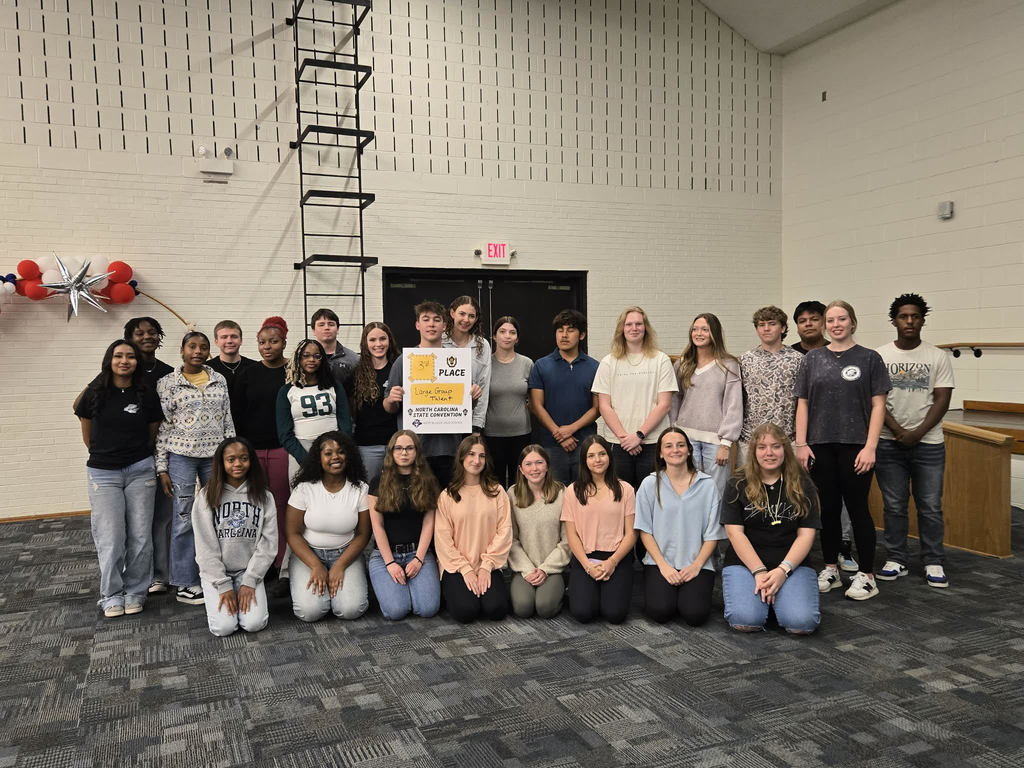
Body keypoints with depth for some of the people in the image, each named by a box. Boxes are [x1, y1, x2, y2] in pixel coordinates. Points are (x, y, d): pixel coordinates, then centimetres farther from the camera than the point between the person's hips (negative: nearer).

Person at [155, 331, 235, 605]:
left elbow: (228, 421, 11)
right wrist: (162, 468, -4)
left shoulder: (219, 381, 8)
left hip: (215, 455, 3)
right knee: (184, 518, 0)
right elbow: (162, 427, -1)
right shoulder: (167, 383, 0)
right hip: (182, 456, -3)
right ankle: (185, 584, 10)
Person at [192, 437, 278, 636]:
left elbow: (268, 544, -2)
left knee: (254, 624, -18)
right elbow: (205, 545, -7)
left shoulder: (264, 496, 0)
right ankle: (218, 597, 15)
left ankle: (248, 594, 14)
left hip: (249, 570, 1)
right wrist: (223, 586, -12)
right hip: (216, 571, -1)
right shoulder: (207, 496, -4)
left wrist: (249, 582, -10)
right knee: (223, 627, -17)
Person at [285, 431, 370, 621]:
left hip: (345, 554, 1)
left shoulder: (360, 489, -4)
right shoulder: (304, 488, -7)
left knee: (351, 609, -21)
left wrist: (340, 566, -13)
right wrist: (316, 566, -16)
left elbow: (363, 534, -1)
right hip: (308, 554, -1)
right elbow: (293, 534, -5)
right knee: (310, 611, -22)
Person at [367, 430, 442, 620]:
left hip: (419, 552, 1)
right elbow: (377, 526, -2)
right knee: (396, 610, -21)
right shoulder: (379, 483, 3)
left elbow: (428, 523, 1)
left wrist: (419, 559, -10)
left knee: (428, 608, -19)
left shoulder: (428, 482, 7)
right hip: (385, 554, -1)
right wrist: (390, 563, -10)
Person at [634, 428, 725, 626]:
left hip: (698, 563, 0)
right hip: (659, 562, 0)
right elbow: (645, 531, 1)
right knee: (660, 611, -22)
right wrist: (664, 565, -9)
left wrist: (696, 566, -9)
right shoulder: (650, 484, 2)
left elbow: (712, 534, 3)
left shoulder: (707, 485, 2)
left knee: (694, 614, -21)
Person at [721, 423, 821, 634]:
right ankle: (763, 594, 8)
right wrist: (759, 572, -15)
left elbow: (806, 535, 0)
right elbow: (734, 532, -4)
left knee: (802, 622, -25)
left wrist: (783, 570, -14)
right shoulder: (738, 484, 3)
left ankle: (776, 597, 8)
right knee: (745, 621, -26)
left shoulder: (802, 485, 6)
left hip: (791, 563, 1)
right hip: (745, 562, -1)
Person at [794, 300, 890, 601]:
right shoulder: (813, 359, 8)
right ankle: (831, 570, 21)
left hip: (854, 446, -2)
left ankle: (866, 575, 13)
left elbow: (878, 405, -3)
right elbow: (802, 404, 7)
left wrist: (870, 447, -10)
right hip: (820, 446, 3)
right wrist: (801, 444, 0)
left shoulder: (869, 358, 0)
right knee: (828, 508, 10)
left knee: (857, 508, 2)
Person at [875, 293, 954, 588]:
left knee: (930, 506, 4)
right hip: (889, 443, 0)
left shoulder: (937, 357, 3)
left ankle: (934, 563, 16)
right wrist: (897, 430, -12)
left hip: (929, 443, 0)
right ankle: (897, 560, 18)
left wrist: (917, 433, -12)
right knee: (894, 506, 7)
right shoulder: (880, 356, 2)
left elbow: (942, 399, -2)